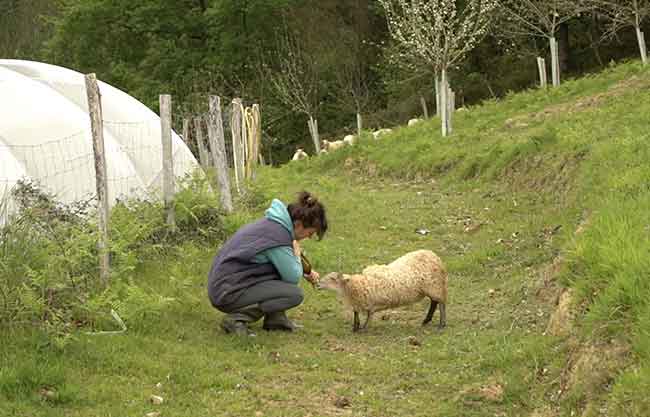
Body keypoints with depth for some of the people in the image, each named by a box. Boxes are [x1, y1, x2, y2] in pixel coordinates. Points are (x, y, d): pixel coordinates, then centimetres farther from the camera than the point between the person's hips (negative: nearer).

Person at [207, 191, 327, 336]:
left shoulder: (273, 222, 8)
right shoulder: (277, 235, -22)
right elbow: (293, 277, -15)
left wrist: (306, 273, 12)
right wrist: (296, 254, 2)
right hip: (228, 295, -10)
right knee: (295, 294, -14)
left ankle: (275, 318, 12)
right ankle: (237, 318, -12)